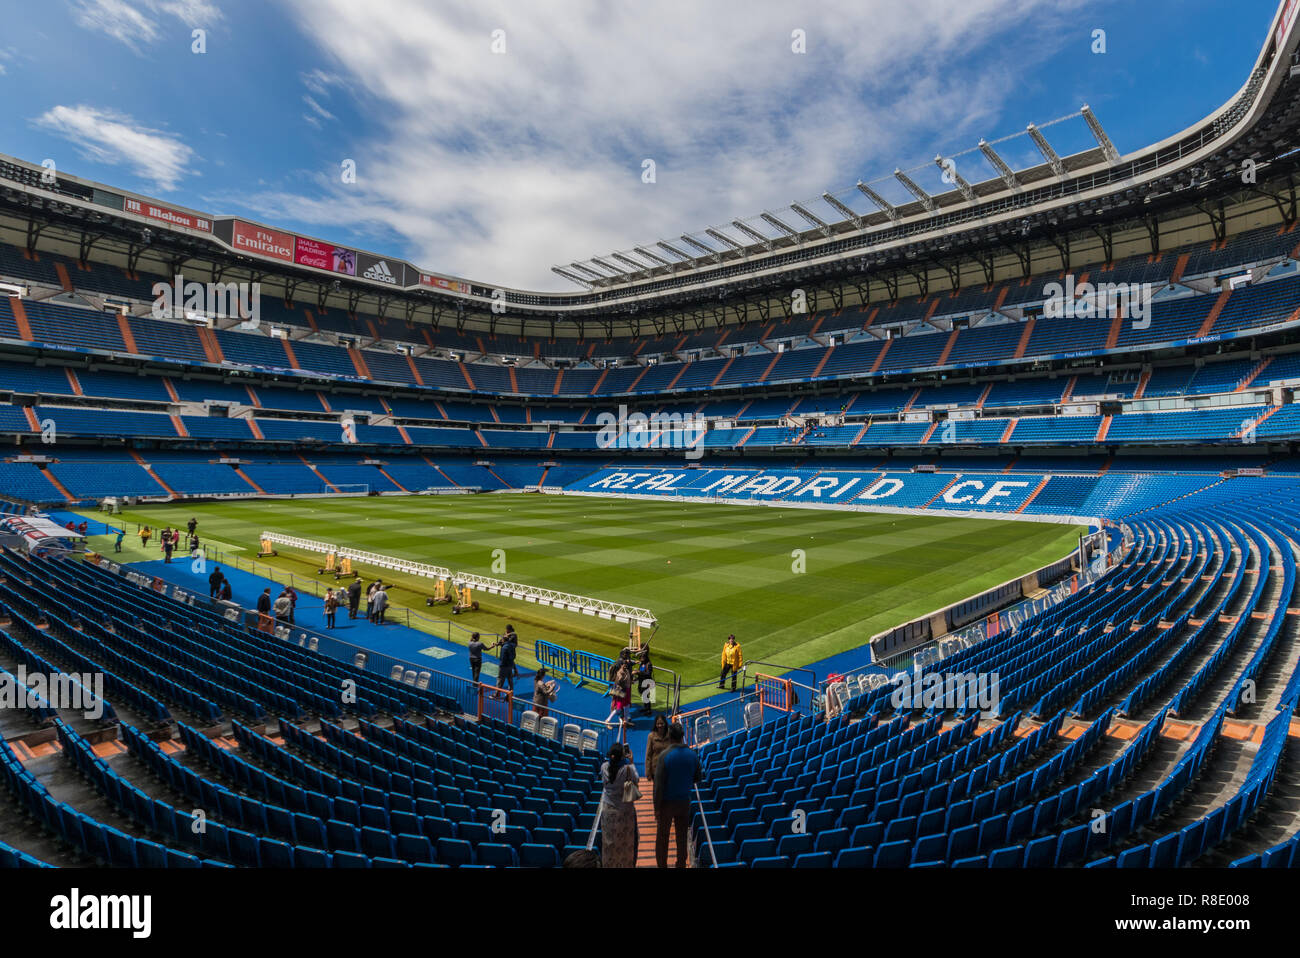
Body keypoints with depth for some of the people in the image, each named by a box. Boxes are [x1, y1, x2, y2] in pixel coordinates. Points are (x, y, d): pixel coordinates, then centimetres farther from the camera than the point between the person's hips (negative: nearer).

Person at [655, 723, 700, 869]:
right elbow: (696, 779, 5)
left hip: (667, 802, -3)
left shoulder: (665, 756, -19)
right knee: (682, 837, 15)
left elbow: (659, 784, -17)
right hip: (685, 802, 3)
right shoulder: (693, 756, -7)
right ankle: (681, 865, 24)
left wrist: (657, 808, -10)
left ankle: (662, 864, 22)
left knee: (662, 837, 13)